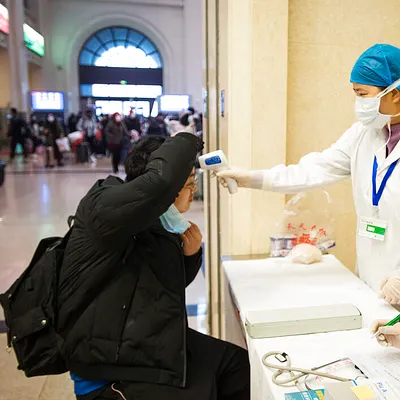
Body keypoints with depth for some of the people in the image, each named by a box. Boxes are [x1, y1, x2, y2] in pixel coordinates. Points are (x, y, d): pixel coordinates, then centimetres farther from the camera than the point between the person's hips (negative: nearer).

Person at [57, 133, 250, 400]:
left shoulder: (156, 226, 7)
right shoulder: (102, 206, -20)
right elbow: (161, 180, -41)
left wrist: (190, 255, -1)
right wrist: (187, 143, -21)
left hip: (158, 343, 9)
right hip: (115, 371, -9)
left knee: (239, 362, 13)